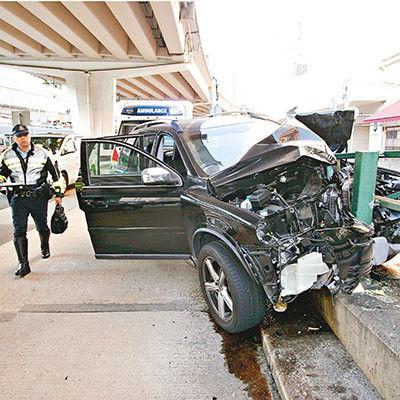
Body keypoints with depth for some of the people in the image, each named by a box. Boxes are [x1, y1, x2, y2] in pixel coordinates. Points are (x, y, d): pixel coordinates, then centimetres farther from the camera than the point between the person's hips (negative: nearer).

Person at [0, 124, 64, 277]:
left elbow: (55, 173, 7)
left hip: (39, 197, -1)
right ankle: (23, 264, -2)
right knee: (19, 231, -6)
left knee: (42, 227, 13)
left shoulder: (42, 153, 1)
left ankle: (45, 247, 44)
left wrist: (58, 193, 6)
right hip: (18, 199, 1)